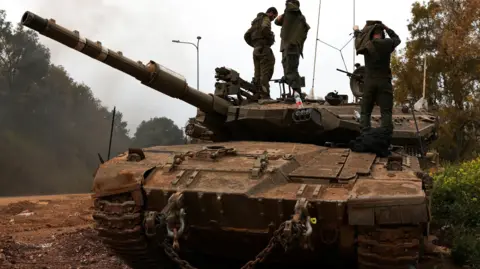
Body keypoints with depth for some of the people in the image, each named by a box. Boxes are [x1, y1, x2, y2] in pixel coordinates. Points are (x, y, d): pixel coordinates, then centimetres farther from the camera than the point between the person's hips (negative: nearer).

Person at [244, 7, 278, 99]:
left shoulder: (255, 21, 25)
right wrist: (271, 38, -10)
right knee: (266, 73, -11)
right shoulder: (266, 19, -2)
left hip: (256, 50, 8)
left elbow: (246, 36, 23)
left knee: (258, 74, 7)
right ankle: (264, 96, -19)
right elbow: (265, 28, -25)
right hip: (264, 49, -8)